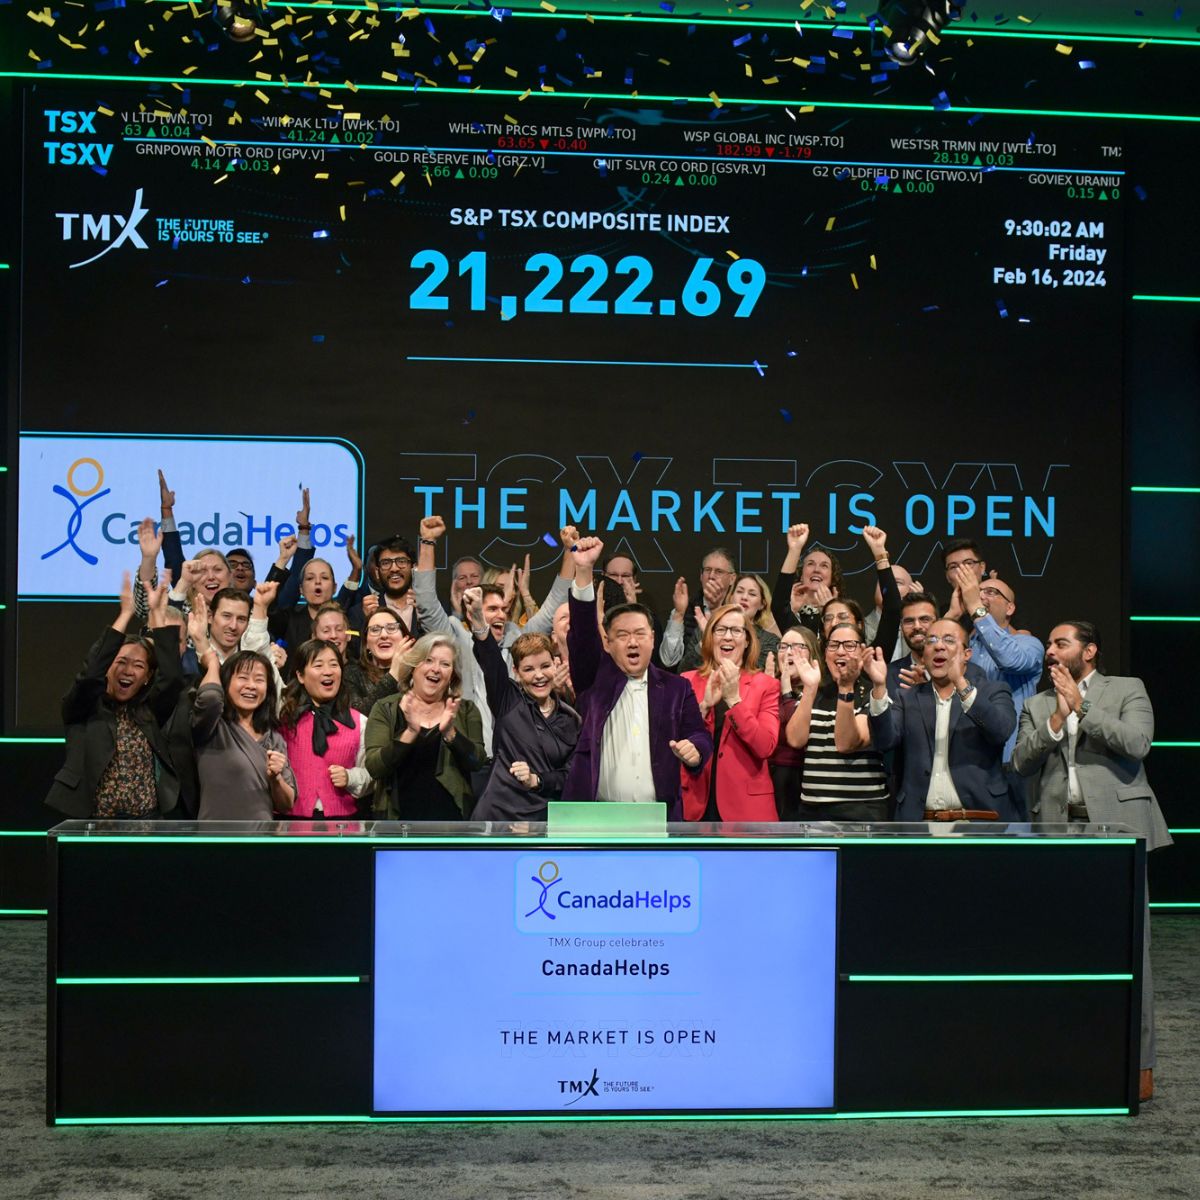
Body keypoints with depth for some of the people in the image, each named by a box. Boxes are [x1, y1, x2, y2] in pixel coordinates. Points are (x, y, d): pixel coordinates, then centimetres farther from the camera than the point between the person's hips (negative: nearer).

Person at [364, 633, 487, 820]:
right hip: (399, 817, -1)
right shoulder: (385, 709, 2)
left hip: (451, 818, 1)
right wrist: (410, 732, -22)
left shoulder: (466, 710, 7)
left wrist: (450, 732, -21)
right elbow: (374, 768, -9)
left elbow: (477, 763, -5)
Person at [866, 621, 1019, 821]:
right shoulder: (908, 699, 15)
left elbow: (1001, 731, -12)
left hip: (980, 823, -2)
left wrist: (962, 685, -23)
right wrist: (879, 686, -15)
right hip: (920, 823, 2)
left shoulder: (992, 692, 9)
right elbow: (884, 741, -2)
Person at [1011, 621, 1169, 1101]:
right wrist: (1057, 718, -7)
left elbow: (1137, 742, -9)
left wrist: (1082, 706, -7)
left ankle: (1139, 1064, -1)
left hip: (1115, 827, -4)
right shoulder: (1037, 706, 18)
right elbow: (1021, 761, 4)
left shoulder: (1127, 690, 9)